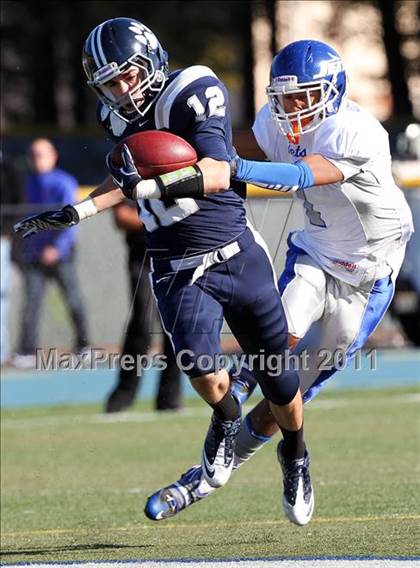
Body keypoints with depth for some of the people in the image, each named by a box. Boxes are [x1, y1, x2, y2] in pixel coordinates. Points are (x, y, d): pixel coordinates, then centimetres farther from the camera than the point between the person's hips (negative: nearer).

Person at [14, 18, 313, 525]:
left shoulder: (194, 94, -15)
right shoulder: (118, 117, 4)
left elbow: (218, 176, -27)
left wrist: (150, 183, -38)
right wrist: (78, 212, 15)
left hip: (237, 255, -3)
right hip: (178, 273, 3)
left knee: (279, 382, 8)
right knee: (199, 363, -25)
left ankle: (295, 456, 39)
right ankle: (226, 417, 9)